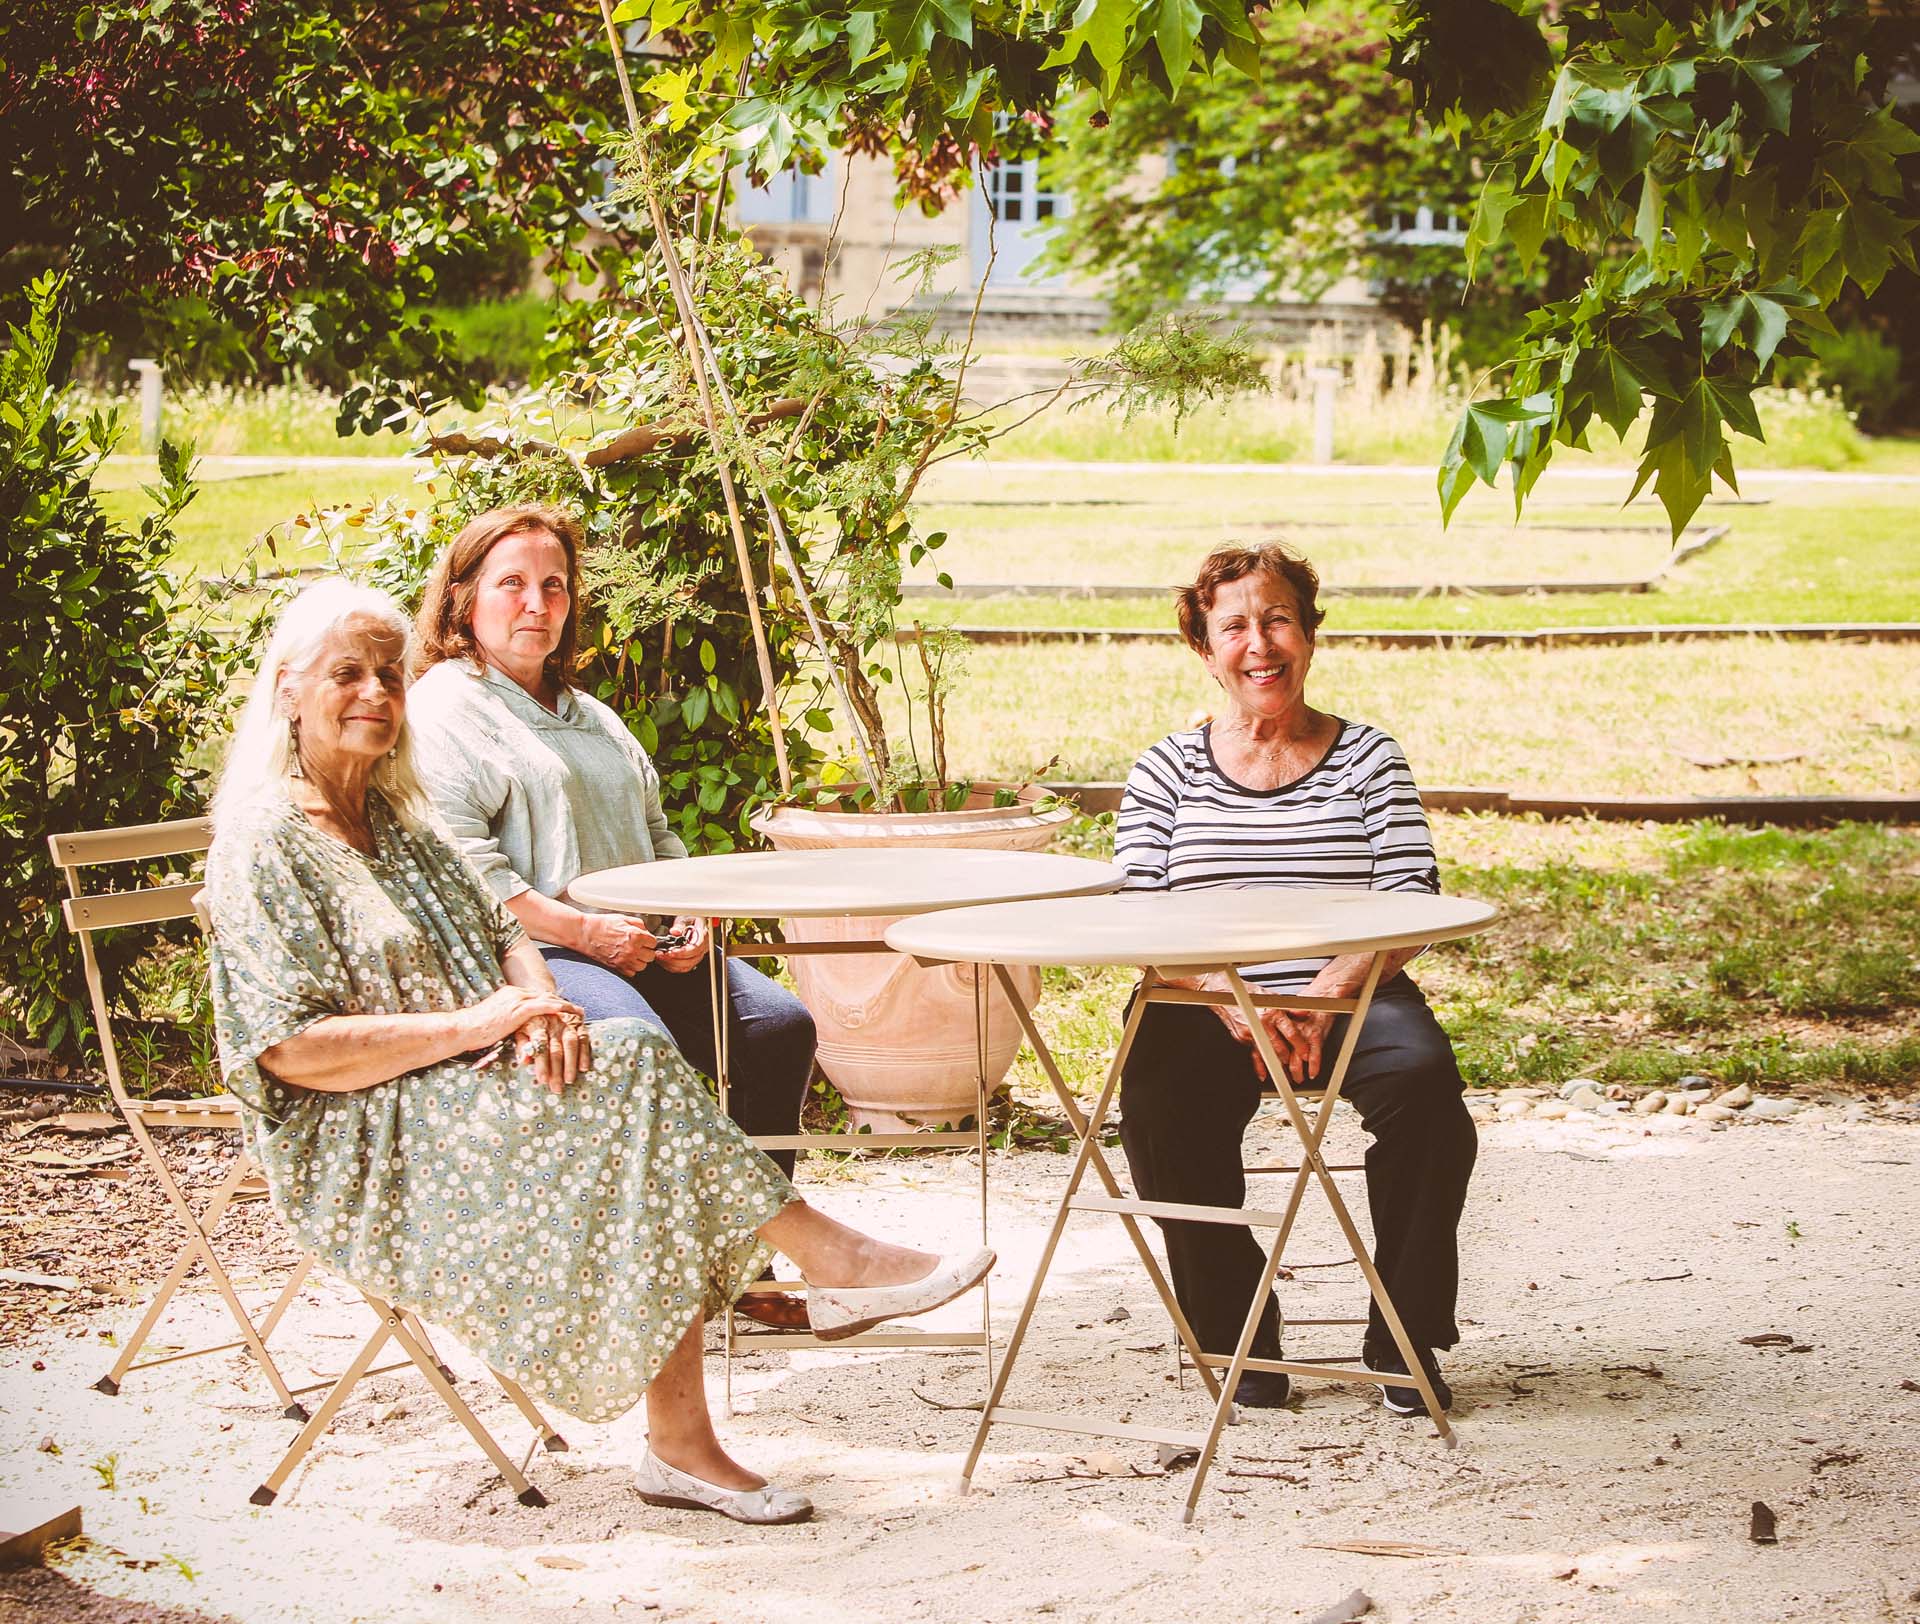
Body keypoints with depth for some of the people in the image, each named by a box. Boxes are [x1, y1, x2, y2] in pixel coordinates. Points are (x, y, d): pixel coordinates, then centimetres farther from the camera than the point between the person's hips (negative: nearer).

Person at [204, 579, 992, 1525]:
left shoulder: (394, 820, 19)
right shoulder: (264, 848, -8)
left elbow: (498, 929, 15)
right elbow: (290, 1049, -16)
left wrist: (539, 1006, -10)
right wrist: (467, 1027, -21)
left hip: (469, 1096, 8)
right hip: (364, 1154, -8)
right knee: (632, 1072, -27)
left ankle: (682, 1445, -24)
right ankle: (832, 1259, -19)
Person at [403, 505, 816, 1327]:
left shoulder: (589, 716, 29)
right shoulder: (443, 710, 1)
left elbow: (657, 830, 30)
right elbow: (457, 864, -11)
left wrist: (687, 915, 7)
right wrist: (583, 931, -17)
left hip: (641, 945, 8)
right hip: (525, 953, -8)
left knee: (778, 1025, -16)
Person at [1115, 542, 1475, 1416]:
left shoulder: (1367, 756, 10)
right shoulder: (1166, 770, 12)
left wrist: (1327, 994, -19)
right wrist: (1231, 1001, -18)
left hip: (1350, 1002, 0)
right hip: (1207, 1010, 0)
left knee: (1422, 1072, -32)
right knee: (1157, 1096, -32)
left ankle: (1403, 1340, -15)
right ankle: (1237, 1334, -12)